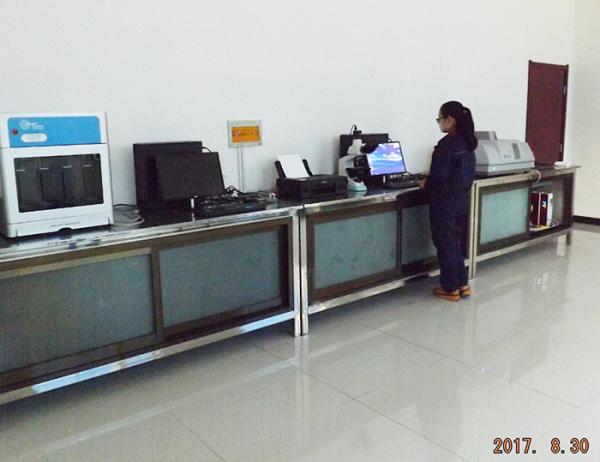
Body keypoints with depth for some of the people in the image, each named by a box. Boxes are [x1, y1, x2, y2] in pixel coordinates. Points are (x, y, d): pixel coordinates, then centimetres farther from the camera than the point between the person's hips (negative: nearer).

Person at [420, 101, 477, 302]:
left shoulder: (446, 144, -19)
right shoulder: (467, 142, 7)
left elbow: (439, 175, -21)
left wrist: (426, 184, -1)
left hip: (444, 202, -8)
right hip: (461, 200, 8)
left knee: (445, 245, 3)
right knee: (455, 243, 18)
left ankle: (450, 289, 12)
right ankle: (462, 284, 24)